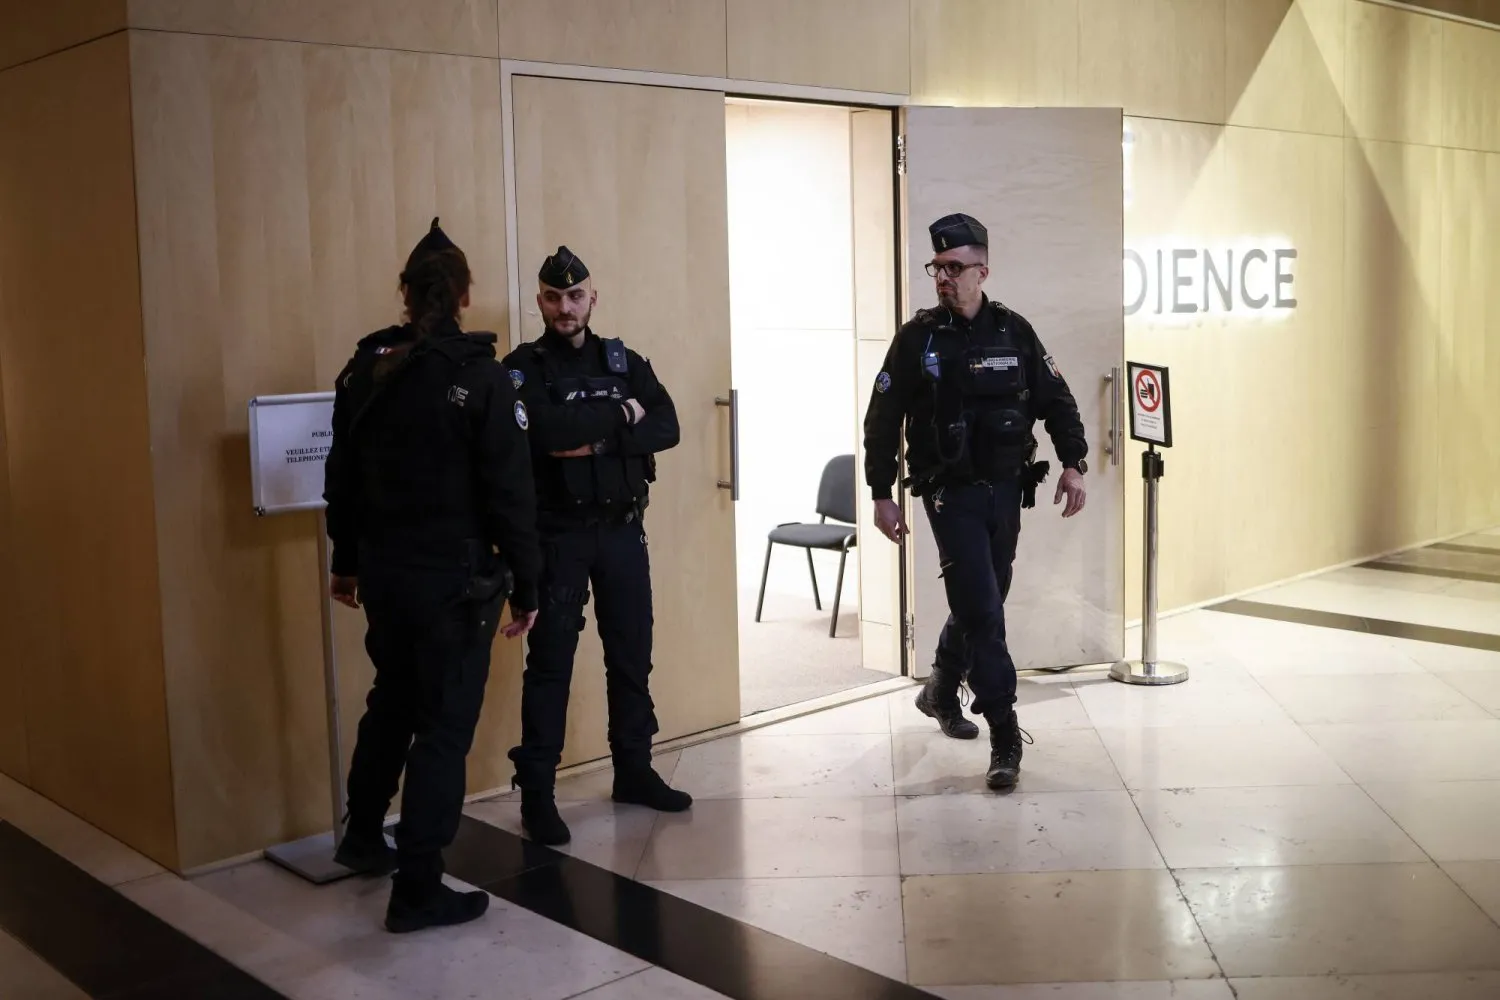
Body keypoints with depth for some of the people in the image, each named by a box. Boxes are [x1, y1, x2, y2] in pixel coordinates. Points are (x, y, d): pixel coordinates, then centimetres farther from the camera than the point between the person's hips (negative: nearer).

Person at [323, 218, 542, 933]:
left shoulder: (363, 370, 4)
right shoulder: (480, 377, -14)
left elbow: (342, 477, 11)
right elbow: (510, 492, -15)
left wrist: (347, 561, 22)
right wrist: (525, 584, -8)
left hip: (384, 572, 6)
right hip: (455, 578, -6)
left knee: (393, 700, 25)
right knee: (446, 724, 2)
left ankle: (363, 837, 40)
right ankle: (418, 892, 6)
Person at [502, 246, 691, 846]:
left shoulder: (624, 361, 8)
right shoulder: (523, 367, -4)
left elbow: (666, 428, -6)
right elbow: (541, 430, -23)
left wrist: (596, 441, -19)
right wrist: (619, 416, -14)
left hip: (622, 530, 4)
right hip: (557, 535, -4)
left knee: (631, 654, 11)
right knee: (551, 660, -2)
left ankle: (634, 771, 26)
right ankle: (537, 792, 5)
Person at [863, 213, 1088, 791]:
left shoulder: (1015, 333, 3)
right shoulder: (917, 340, -4)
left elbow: (1056, 402, 8)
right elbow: (883, 420, -2)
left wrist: (1073, 464, -4)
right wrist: (882, 495, -5)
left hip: (1006, 489, 4)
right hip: (951, 494, -4)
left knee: (980, 603, 15)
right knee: (981, 610, -10)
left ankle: (941, 690, 40)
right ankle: (1005, 737, -5)